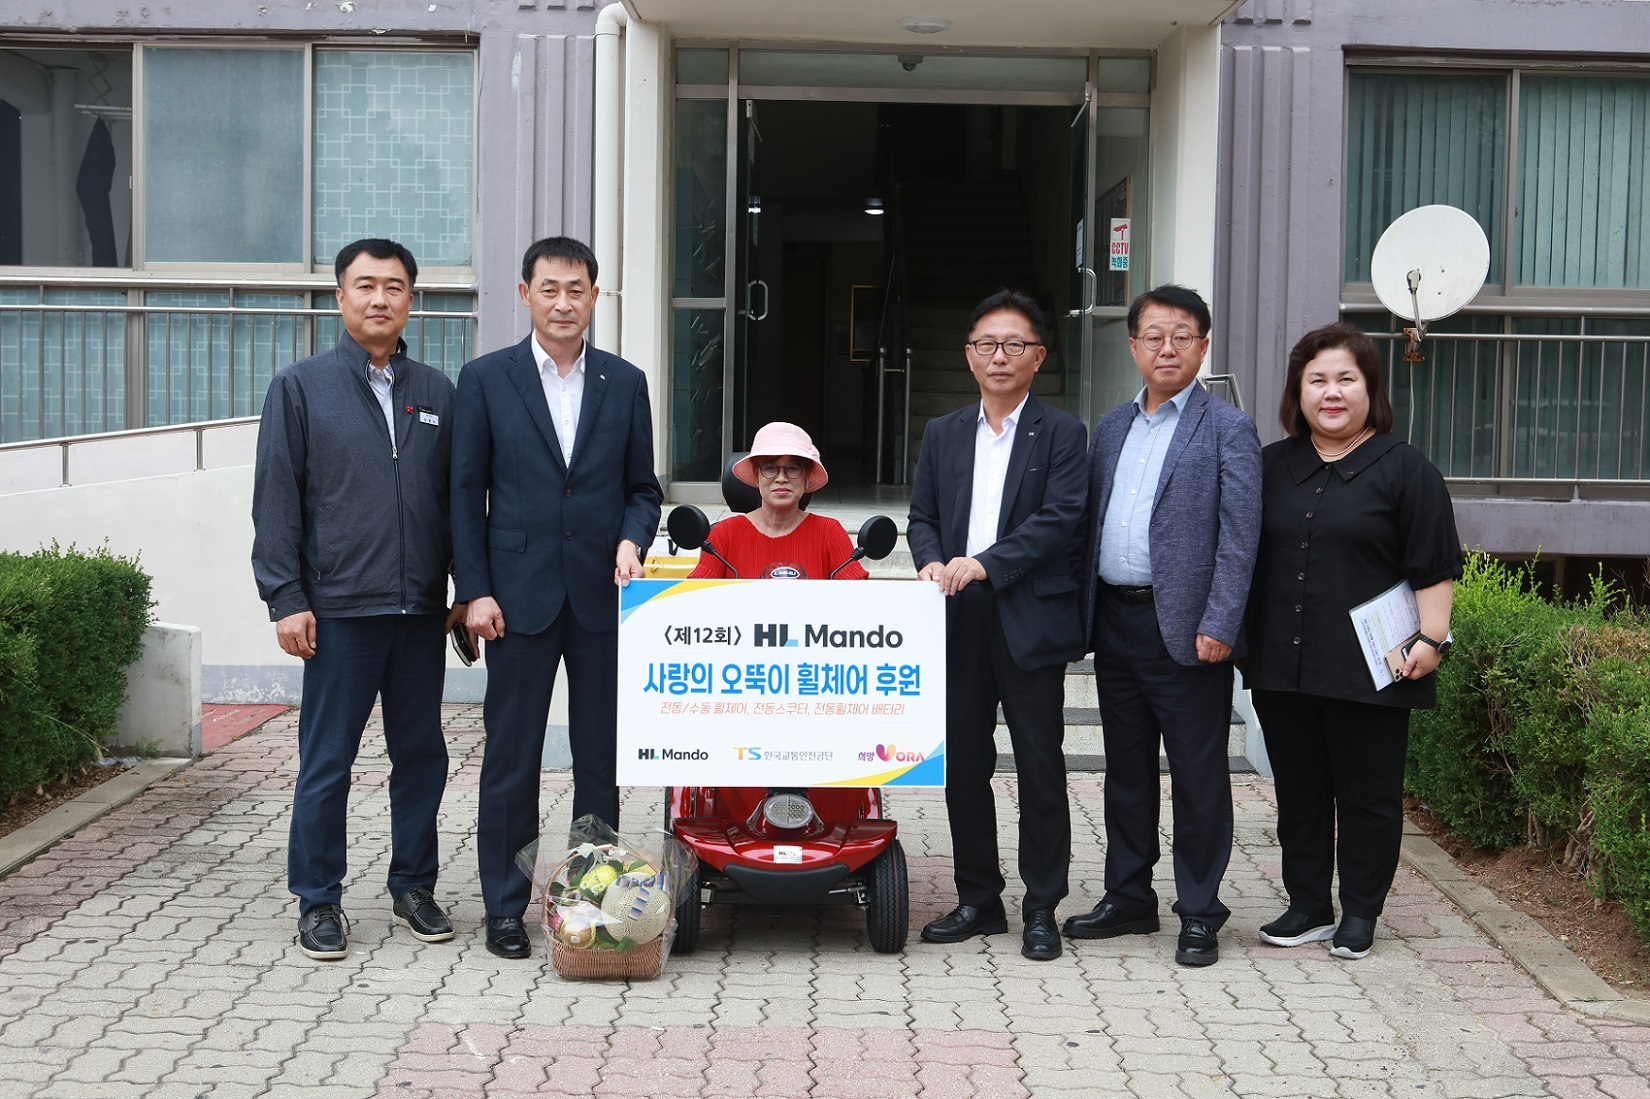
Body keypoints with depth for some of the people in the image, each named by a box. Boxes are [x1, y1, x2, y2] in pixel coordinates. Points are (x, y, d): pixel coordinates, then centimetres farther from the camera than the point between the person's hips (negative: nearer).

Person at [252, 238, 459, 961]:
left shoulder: (437, 393, 11)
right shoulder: (301, 387, 3)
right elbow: (276, 501, -1)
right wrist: (285, 599, -8)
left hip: (421, 609, 3)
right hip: (338, 609, -3)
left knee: (422, 756, 10)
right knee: (326, 764, 2)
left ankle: (414, 888, 24)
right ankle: (319, 904, 14)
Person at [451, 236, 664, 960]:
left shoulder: (625, 382, 8)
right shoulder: (485, 379, 3)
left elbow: (642, 487, 12)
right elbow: (466, 493, 1)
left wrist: (632, 540, -8)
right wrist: (474, 591, -5)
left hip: (602, 596, 2)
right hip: (520, 595, -2)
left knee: (603, 757, 8)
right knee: (511, 758, 3)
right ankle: (505, 907, 14)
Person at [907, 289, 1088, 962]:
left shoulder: (1061, 433, 0)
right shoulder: (943, 435, 15)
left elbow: (1059, 519, -11)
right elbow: (921, 516, 12)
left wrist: (984, 563, -19)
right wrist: (932, 563, -9)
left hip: (1032, 621, -4)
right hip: (959, 622, 4)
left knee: (1040, 768, 2)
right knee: (963, 765, 10)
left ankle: (1041, 909, 13)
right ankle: (978, 900, 22)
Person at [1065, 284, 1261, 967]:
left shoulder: (1227, 430, -4)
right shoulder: (1112, 427, 14)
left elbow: (1238, 539, -10)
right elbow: (1090, 521, 15)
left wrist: (1218, 627, -17)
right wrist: (1084, 615, 8)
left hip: (1184, 629, -6)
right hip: (1115, 624, 6)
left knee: (1198, 776, 3)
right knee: (1125, 769, 15)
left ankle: (1199, 914, 14)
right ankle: (1128, 899, 27)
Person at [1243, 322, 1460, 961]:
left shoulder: (1404, 469, -2)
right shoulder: (1273, 466, 12)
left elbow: (1434, 568, -4)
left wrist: (1431, 639, -12)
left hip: (1368, 669, -4)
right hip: (1282, 665, 4)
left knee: (1368, 794, 4)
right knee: (1299, 791, 10)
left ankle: (1359, 914, 16)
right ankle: (1307, 907, 21)